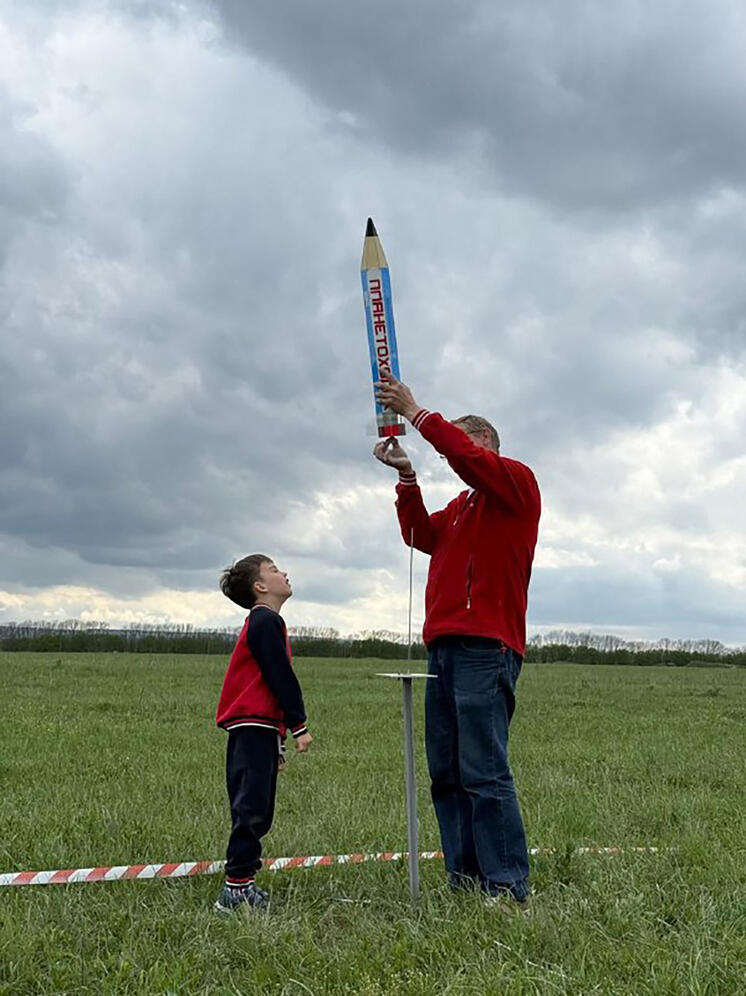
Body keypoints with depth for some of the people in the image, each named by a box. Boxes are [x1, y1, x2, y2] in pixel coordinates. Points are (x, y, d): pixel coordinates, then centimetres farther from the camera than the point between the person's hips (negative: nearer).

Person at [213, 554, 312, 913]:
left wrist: (276, 742, 27)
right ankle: (237, 887, -11)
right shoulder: (267, 621, -8)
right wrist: (299, 726, -13)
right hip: (255, 726, -10)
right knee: (251, 808, -11)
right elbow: (281, 677, -15)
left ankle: (241, 884, 13)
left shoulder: (259, 622, 24)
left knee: (254, 810, 10)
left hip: (251, 730, 10)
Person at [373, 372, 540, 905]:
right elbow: (423, 536, 16)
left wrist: (415, 411, -7)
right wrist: (406, 476, 7)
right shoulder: (462, 506, 30)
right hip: (444, 646, 8)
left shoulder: (517, 481, 5)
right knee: (446, 774, 4)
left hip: (486, 647, -8)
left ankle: (507, 887, -9)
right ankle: (465, 880, 7)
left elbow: (467, 455, -12)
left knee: (484, 772, -13)